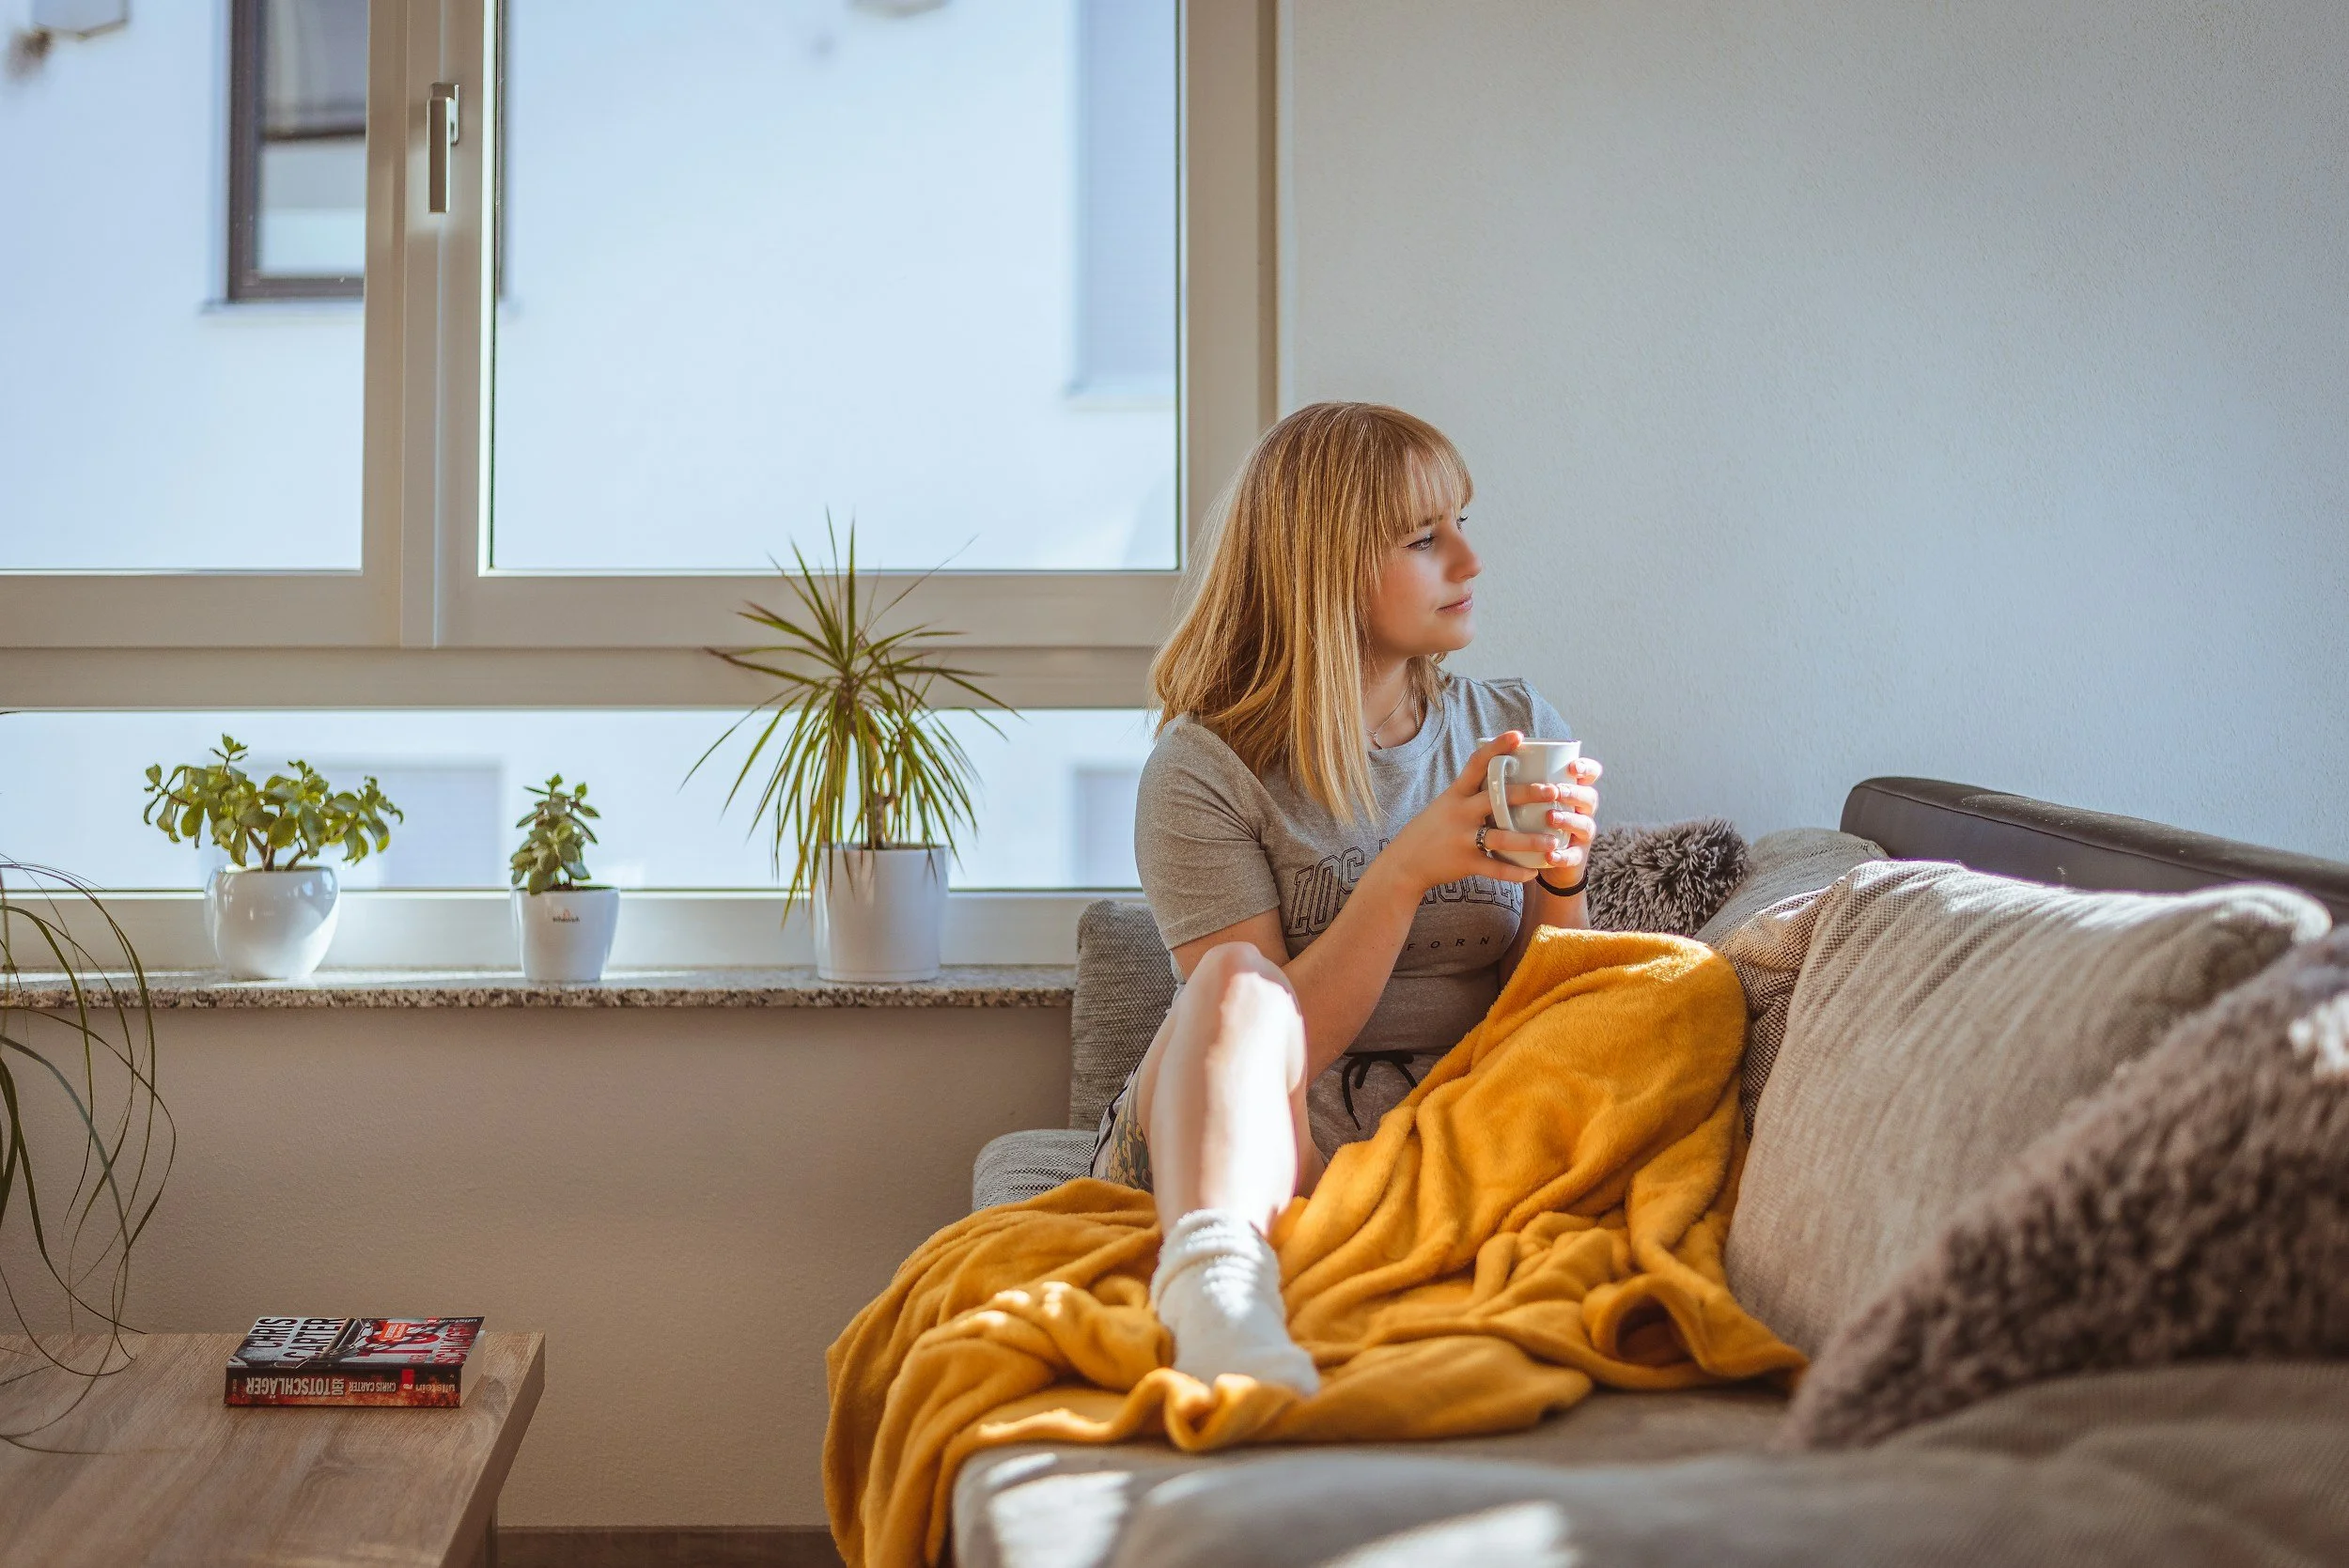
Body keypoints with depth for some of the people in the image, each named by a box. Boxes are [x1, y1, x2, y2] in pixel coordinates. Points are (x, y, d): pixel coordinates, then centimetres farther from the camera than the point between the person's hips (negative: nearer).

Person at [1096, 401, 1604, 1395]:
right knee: (1239, 981, -35)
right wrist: (1409, 870, -21)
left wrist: (1562, 883, -10)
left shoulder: (1517, 730, 11)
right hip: (1230, 1149, -2)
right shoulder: (1206, 770, -2)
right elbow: (1278, 1040, -10)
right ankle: (1217, 1282, -61)